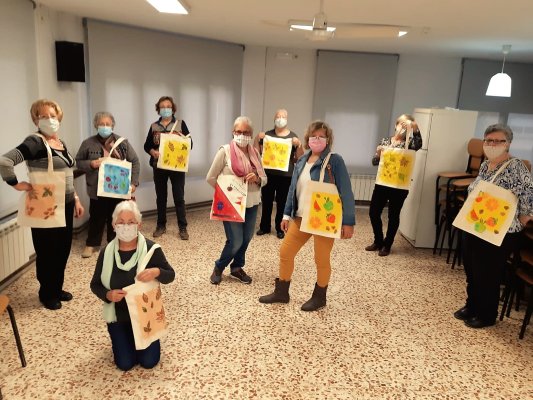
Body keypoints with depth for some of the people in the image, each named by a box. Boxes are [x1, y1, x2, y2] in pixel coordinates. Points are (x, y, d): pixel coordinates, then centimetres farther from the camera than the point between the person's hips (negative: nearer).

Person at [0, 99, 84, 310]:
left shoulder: (61, 143, 11)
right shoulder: (35, 142, -14)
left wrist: (76, 199, 16)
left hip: (65, 205, 7)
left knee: (63, 249, 14)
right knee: (47, 251, 5)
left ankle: (57, 288, 31)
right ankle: (47, 293, 23)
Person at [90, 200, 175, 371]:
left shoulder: (151, 248, -17)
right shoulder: (106, 252, -11)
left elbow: (170, 275, -7)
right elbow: (95, 284, 0)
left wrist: (157, 272, -30)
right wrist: (108, 295, -22)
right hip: (118, 316, 1)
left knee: (149, 361, 0)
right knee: (125, 364, 3)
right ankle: (122, 339, 35)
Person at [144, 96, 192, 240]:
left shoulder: (180, 124, 2)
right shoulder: (154, 126, 8)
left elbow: (190, 144, -1)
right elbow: (147, 145, 7)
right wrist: (153, 152, -14)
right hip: (159, 166, 3)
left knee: (179, 197, 0)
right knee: (160, 197, 10)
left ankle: (182, 227, 7)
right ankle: (161, 225, 23)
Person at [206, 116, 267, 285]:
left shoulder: (255, 152, 5)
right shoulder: (225, 151, -9)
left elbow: (264, 179, 9)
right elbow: (210, 178, -6)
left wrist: (257, 179, -12)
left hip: (251, 204, 5)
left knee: (246, 239, 12)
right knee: (235, 242, -3)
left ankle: (237, 268, 35)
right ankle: (218, 267, 24)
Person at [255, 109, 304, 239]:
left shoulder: (293, 136, 6)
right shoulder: (267, 135, 8)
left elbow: (300, 158, 4)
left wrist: (299, 145, -12)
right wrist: (257, 139, -5)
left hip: (286, 176, -1)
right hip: (268, 174, 1)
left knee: (282, 203, 4)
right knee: (266, 201, 6)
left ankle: (280, 228, 16)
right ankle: (264, 227, 20)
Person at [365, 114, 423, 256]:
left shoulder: (408, 143, -1)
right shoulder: (385, 141, 7)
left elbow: (418, 145, -25)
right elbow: (374, 162, 5)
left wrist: (415, 130, -38)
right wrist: (378, 153, -15)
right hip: (382, 182, 3)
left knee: (393, 215, 6)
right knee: (373, 212, 6)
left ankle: (387, 245, 22)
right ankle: (378, 241, 26)